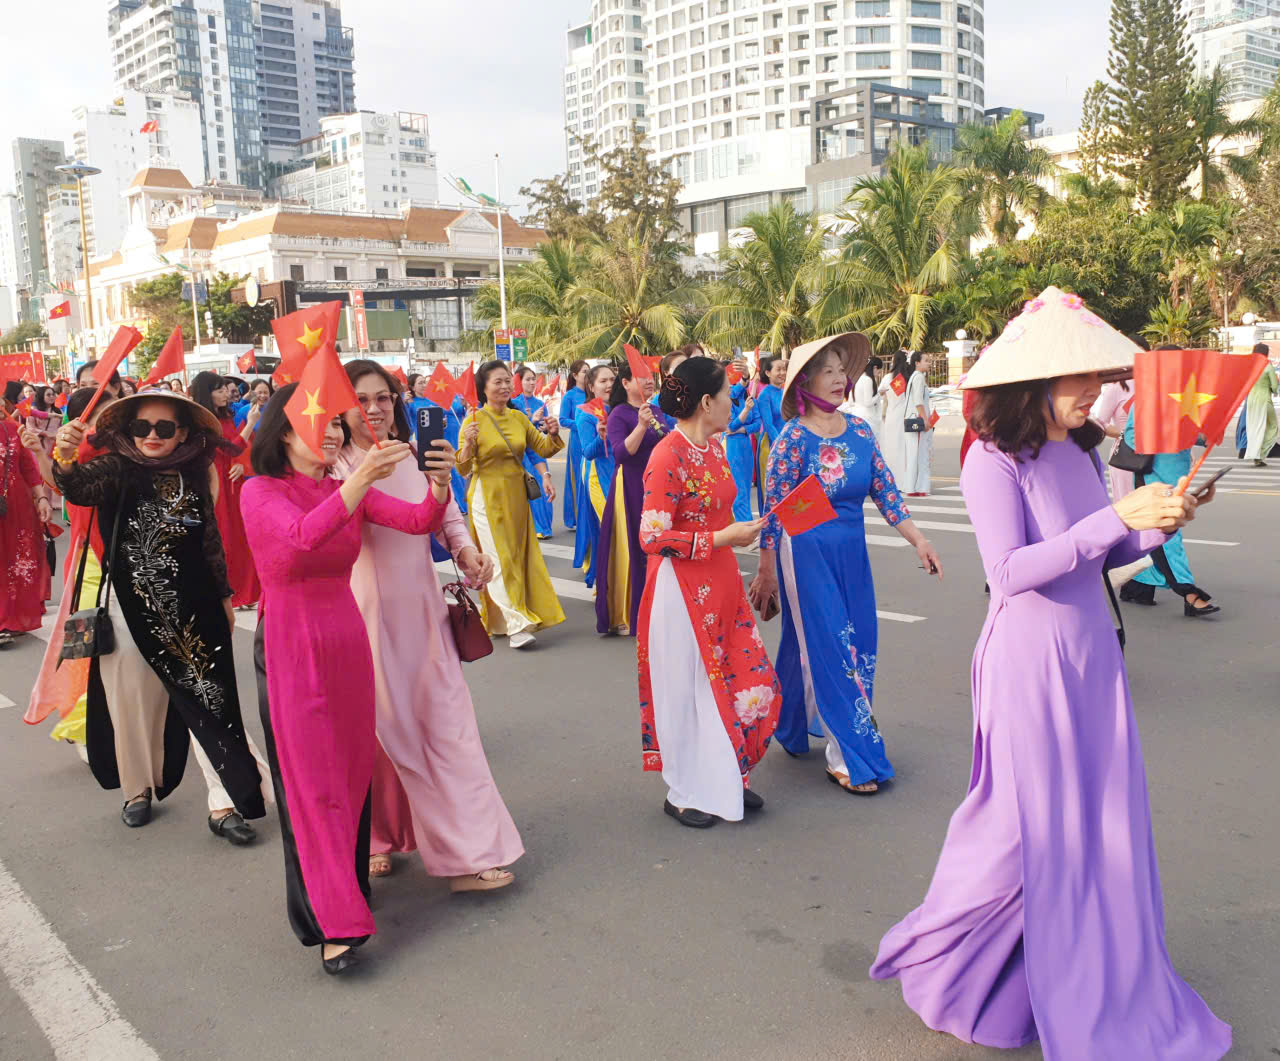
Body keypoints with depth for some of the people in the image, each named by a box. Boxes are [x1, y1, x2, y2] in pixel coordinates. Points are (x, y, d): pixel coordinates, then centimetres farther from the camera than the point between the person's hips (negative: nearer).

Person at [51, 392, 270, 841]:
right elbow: (81, 486, -27)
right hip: (131, 608, -1)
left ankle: (224, 805, 6)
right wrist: (65, 461, -48)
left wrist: (224, 596, 14)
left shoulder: (194, 479, 4)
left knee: (209, 701, 0)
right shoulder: (116, 470, -4)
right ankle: (138, 789, 33)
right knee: (132, 701, 11)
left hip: (192, 609, 1)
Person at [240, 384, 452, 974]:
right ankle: (333, 922, 2)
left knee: (353, 769, 12)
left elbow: (419, 521, -7)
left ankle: (346, 881, 33)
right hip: (290, 644, -5)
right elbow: (303, 535, -29)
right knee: (308, 780, -3)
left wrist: (439, 486, -28)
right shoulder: (260, 492, -7)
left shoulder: (349, 490, 7)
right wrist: (361, 480, -41)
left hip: (347, 641, 5)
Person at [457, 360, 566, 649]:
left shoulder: (518, 417, 7)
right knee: (499, 560, -7)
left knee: (520, 557, 9)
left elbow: (543, 450, 12)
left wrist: (553, 434, -7)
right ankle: (516, 625, -8)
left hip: (516, 497, 6)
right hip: (487, 498, -6)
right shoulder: (474, 420, -8)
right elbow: (463, 469, -9)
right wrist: (468, 443, -27)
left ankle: (498, 620, 24)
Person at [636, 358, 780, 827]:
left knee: (748, 679, 10)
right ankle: (684, 793, 24)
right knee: (688, 688, 5)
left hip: (720, 582, 8)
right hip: (682, 589, -8)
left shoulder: (713, 447, 8)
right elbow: (652, 537, -21)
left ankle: (727, 778, 29)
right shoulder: (667, 457, -18)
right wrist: (723, 538, -21)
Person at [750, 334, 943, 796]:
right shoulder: (793, 438, -13)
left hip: (852, 550, 7)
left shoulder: (858, 429, 3)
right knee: (828, 650, -1)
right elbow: (774, 510, -11)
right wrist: (766, 574, -9)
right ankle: (848, 758, 9)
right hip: (808, 553, -6)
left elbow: (885, 491, 6)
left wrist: (918, 540, 0)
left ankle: (794, 727, 34)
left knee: (859, 646, 14)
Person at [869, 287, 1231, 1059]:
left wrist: (1161, 524, -4)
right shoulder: (994, 460, -15)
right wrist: (1116, 518, -26)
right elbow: (1011, 570, -23)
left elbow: (1099, 555, 13)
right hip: (1030, 656, -7)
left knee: (1103, 817, 15)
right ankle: (945, 957, 26)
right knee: (1030, 824, 4)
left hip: (1092, 650, 7)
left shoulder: (1081, 451, 6)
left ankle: (1109, 981, 34)